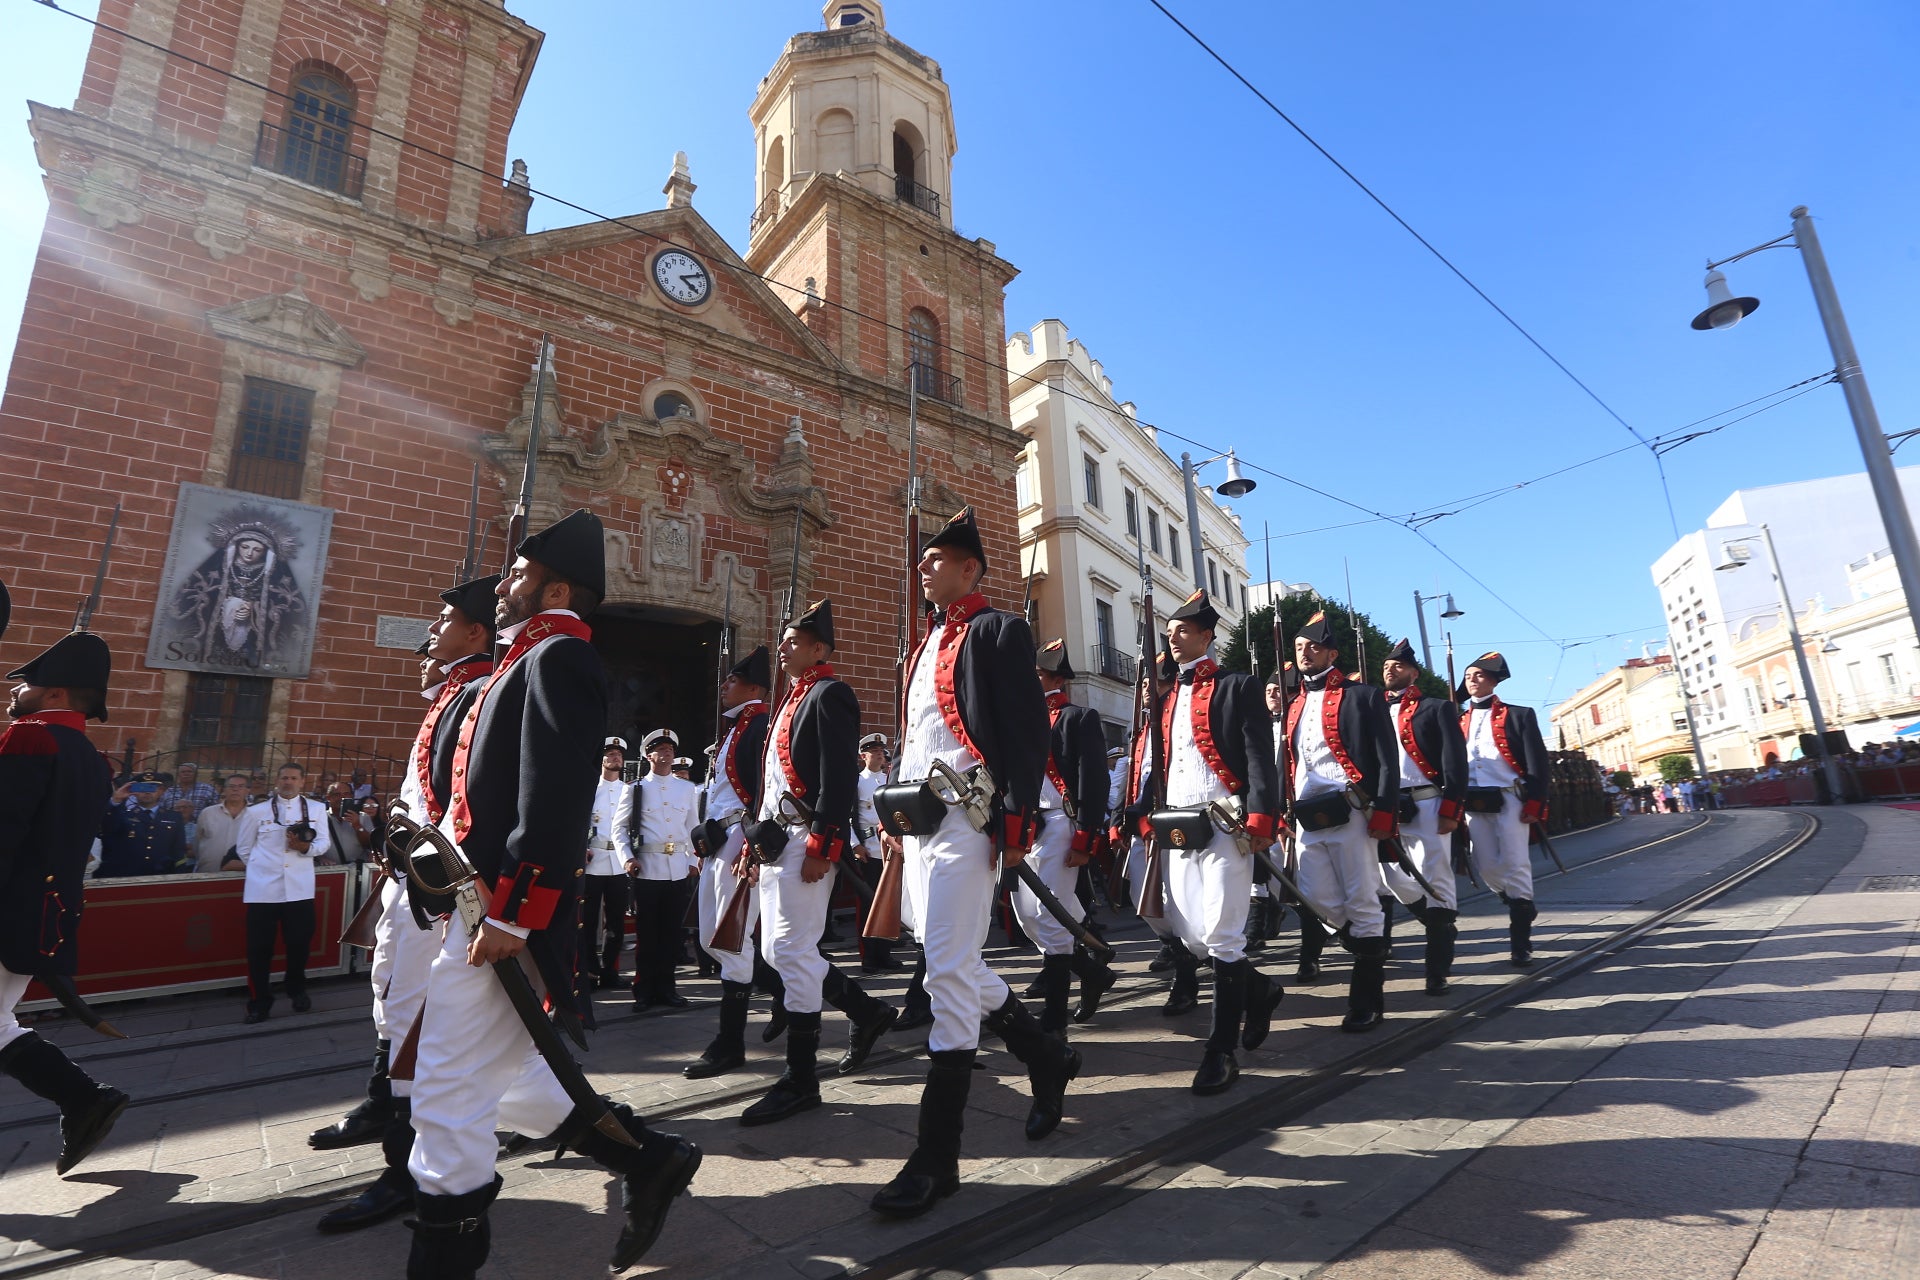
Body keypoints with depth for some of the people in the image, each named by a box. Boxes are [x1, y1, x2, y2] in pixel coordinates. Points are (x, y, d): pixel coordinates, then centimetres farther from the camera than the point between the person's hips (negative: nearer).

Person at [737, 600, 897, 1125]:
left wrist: (820, 844, -22)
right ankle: (866, 1010, 28)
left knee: (792, 950, -7)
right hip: (778, 839, 10)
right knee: (778, 951, 13)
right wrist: (756, 839, 20)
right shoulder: (791, 700, 21)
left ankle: (801, 1078, 6)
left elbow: (839, 776, -18)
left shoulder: (830, 695, -8)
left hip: (806, 840, -10)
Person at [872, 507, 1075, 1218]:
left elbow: (1028, 729, -11)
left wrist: (1016, 823, -17)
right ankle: (1048, 1058, 36)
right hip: (920, 819, 9)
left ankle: (937, 1155, 4)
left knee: (948, 970, -7)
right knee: (954, 965, 15)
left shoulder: (998, 630, -3)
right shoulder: (926, 642, 21)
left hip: (965, 817, -9)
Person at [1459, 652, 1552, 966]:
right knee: (1487, 867, 2)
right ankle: (1522, 909, 29)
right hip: (1474, 802, 3)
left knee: (1516, 865, -6)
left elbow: (1537, 762, -1)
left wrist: (1535, 802, -12)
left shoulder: (1518, 715, 6)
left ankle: (1520, 943, 2)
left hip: (1509, 798, -3)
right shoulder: (1459, 720, 15)